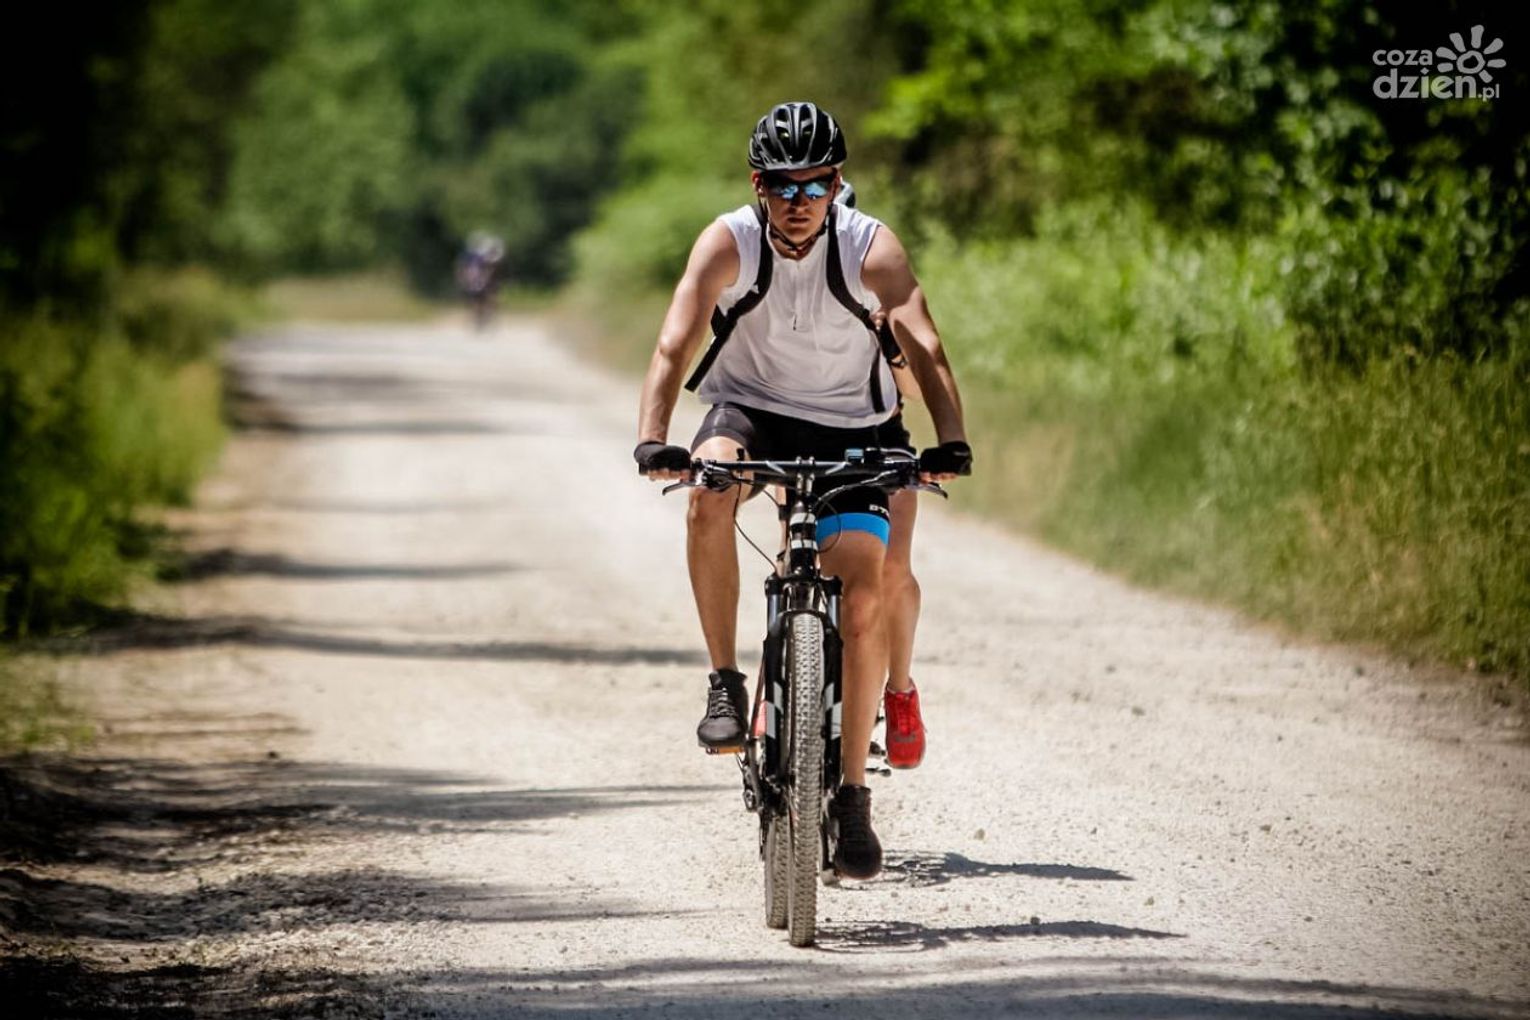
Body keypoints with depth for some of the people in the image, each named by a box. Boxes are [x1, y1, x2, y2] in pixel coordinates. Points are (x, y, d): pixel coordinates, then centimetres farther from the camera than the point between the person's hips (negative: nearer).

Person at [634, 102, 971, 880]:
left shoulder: (872, 250, -19)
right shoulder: (728, 243, -18)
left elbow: (925, 350, -28)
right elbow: (674, 346, -26)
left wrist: (951, 443, -44)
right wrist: (653, 440, -42)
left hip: (850, 426, 0)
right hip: (751, 411, 0)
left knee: (866, 599, -14)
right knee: (709, 489, -35)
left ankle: (851, 794, -3)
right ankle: (725, 683, -22)